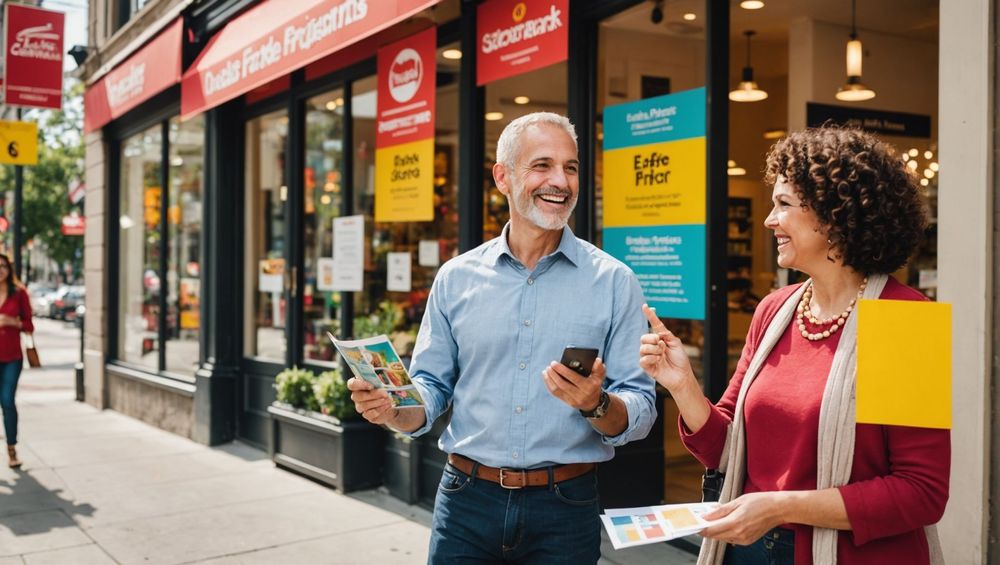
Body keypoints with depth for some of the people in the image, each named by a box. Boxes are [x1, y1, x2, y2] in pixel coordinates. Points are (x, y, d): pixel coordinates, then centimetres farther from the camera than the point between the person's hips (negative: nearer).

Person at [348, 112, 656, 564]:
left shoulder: (614, 283, -4)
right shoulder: (456, 278, 2)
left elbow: (640, 416, -5)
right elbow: (431, 388, 7)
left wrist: (596, 405, -25)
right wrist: (391, 409, -14)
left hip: (564, 508, -1)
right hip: (466, 500, 2)